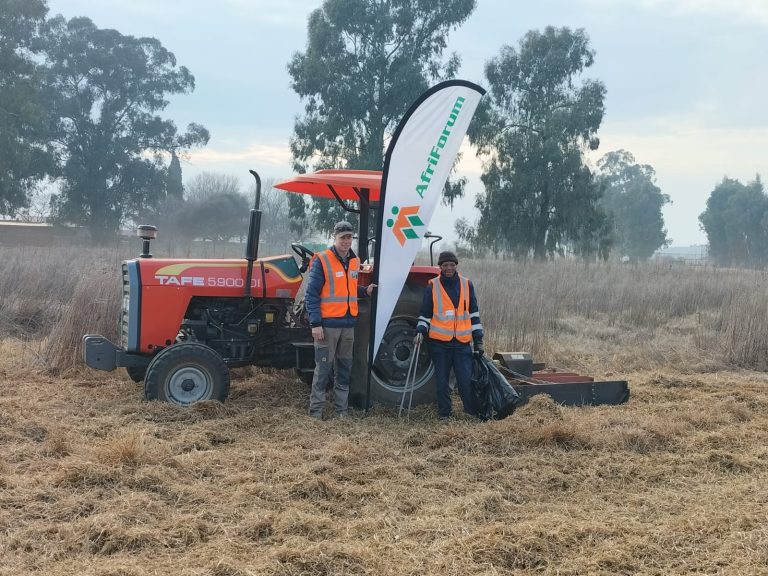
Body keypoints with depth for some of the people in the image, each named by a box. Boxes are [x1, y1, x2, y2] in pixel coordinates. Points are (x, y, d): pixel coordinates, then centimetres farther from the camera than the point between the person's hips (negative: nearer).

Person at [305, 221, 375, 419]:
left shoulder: (354, 262, 12)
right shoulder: (322, 260, -8)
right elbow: (312, 294, -10)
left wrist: (365, 291, 4)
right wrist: (315, 324, -16)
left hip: (348, 324, 6)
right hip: (328, 324, -6)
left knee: (344, 368, 11)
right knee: (323, 368, -4)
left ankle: (341, 409, 20)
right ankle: (316, 410, 4)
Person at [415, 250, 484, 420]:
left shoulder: (466, 285, 6)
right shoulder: (432, 286, 1)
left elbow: (474, 314, 11)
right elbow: (425, 314, 9)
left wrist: (478, 340, 10)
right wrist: (421, 330, -8)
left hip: (462, 342, 1)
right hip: (439, 342, -1)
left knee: (466, 379, -2)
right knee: (442, 381, 6)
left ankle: (473, 412, 11)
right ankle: (444, 415, 16)